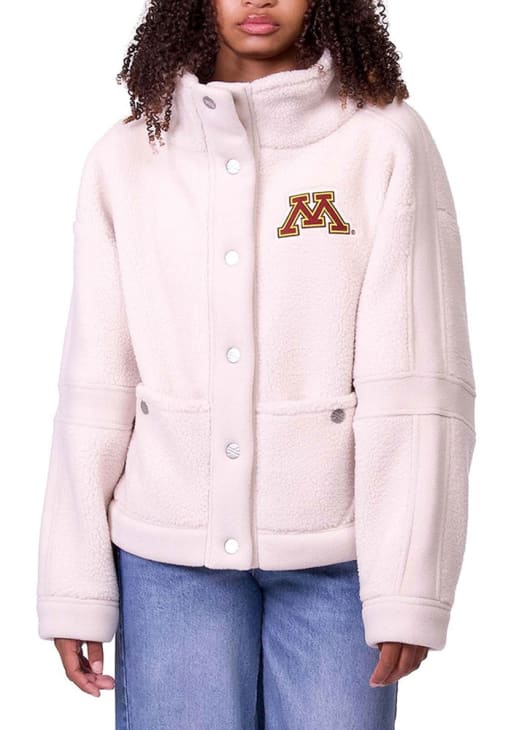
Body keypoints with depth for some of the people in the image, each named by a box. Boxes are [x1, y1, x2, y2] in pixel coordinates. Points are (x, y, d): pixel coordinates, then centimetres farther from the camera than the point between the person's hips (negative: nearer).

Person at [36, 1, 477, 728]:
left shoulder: (386, 140, -5)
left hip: (336, 552, -1)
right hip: (170, 548, 2)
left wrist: (408, 585, -11)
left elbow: (417, 385, -8)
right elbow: (95, 387, 2)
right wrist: (73, 588, 1)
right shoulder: (126, 158, 2)